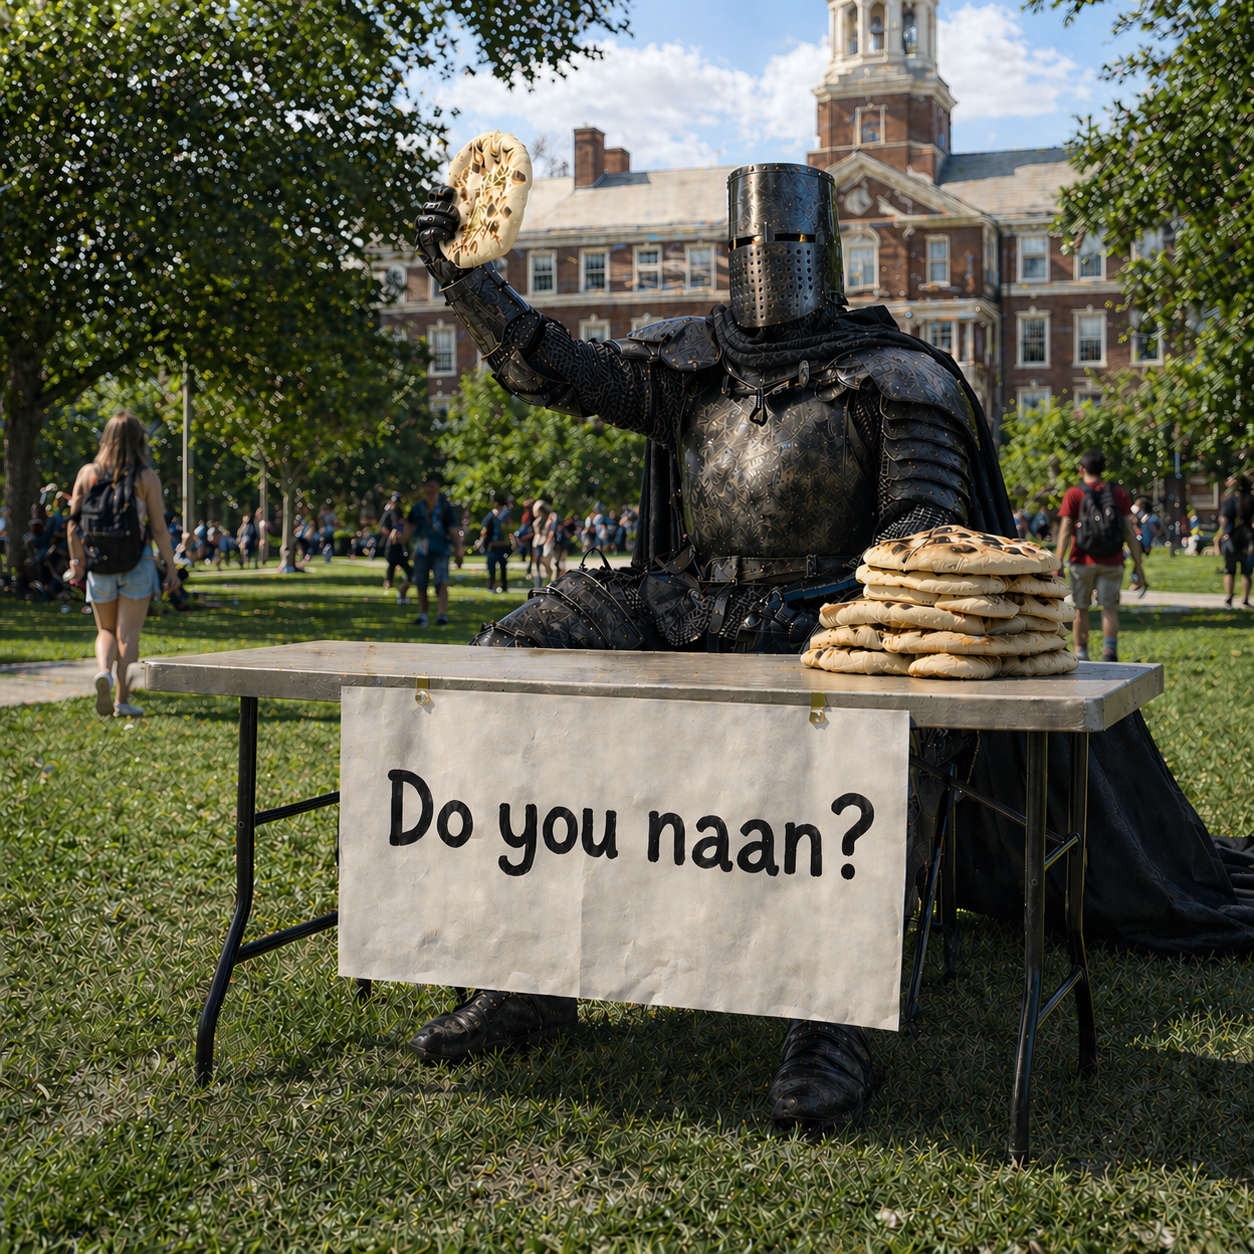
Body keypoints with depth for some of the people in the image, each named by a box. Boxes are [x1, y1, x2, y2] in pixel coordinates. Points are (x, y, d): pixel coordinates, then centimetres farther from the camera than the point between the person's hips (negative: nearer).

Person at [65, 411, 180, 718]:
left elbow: (74, 522, 0)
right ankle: (123, 700, 1)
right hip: (137, 564, -2)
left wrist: (76, 559, 7)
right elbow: (159, 528, -7)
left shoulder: (87, 473, 1)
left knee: (106, 630, 16)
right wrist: (170, 568, -2)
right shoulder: (146, 477, -6)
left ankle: (103, 671, -12)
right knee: (128, 633, 3)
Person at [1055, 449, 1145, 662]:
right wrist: (1138, 565, 3)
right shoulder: (1119, 493, 6)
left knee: (1081, 608, 11)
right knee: (1110, 607, 2)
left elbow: (1065, 531, -7)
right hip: (1112, 563, 1)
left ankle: (1081, 653, 17)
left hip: (1082, 562, -1)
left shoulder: (1073, 494, 0)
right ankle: (1110, 648, -19)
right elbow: (1130, 532, 2)